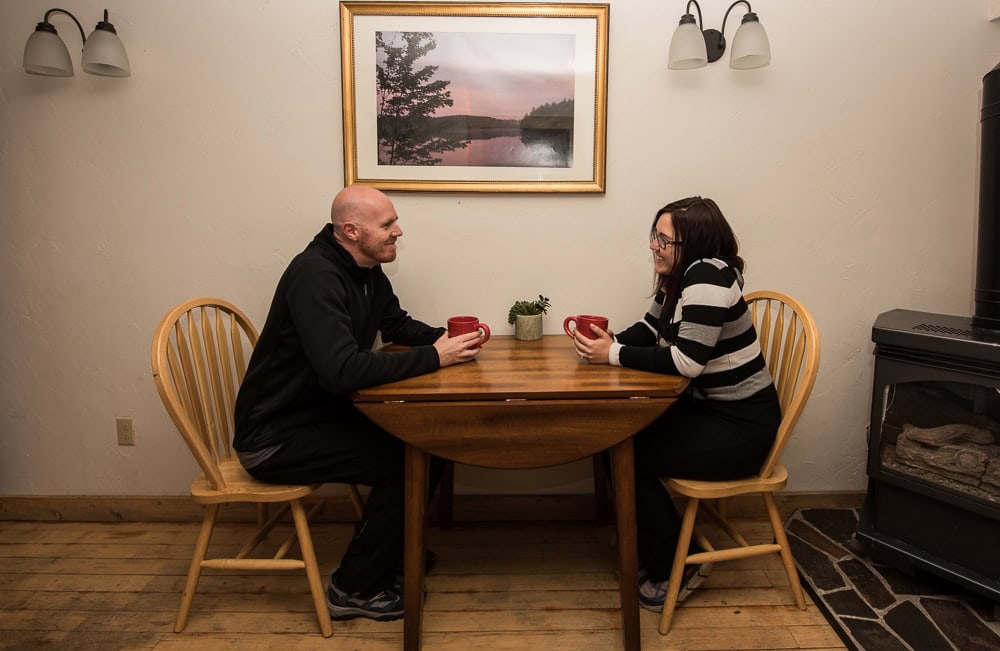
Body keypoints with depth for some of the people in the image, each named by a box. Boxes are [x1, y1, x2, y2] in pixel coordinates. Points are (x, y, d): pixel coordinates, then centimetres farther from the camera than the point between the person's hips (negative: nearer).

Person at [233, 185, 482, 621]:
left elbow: (398, 326, 16)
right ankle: (355, 588, 2)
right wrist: (433, 357, -28)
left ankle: (397, 550, 18)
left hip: (322, 413, 9)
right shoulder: (315, 275, -25)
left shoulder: (366, 271, 3)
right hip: (275, 437, -9)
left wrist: (445, 339, -5)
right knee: (403, 462, -17)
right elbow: (342, 370, -35)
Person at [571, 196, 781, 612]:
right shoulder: (679, 277, 5)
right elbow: (650, 328, 13)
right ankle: (647, 545, 18)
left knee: (630, 456, -12)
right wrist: (611, 341, -7)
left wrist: (614, 355, -21)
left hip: (741, 425, -9)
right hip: (705, 405, 9)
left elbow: (687, 361, -29)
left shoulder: (708, 276, -23)